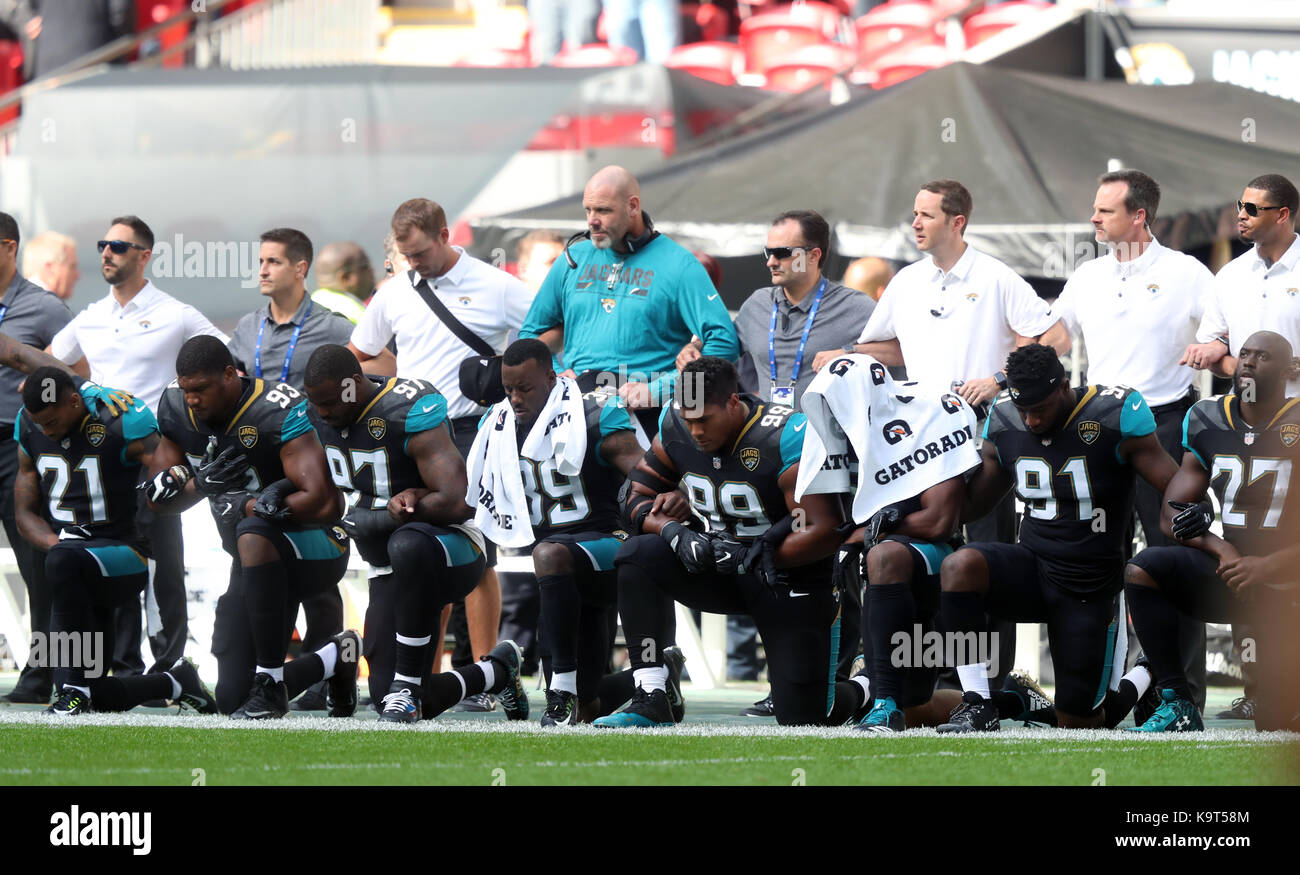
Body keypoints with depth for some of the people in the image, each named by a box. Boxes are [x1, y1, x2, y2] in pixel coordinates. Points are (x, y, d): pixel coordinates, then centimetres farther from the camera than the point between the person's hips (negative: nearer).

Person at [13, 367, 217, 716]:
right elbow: (25, 513, 11)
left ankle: (76, 687, -32)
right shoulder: (30, 428, 6)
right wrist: (55, 543, -9)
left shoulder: (119, 423, -12)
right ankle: (173, 682, 25)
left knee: (63, 562, -40)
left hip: (121, 554, -7)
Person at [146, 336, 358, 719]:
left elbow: (324, 504, -30)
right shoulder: (178, 409, -2)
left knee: (253, 536, -42)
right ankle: (336, 659, 29)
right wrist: (202, 482, -18)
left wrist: (243, 508, -23)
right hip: (258, 563, 7)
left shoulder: (280, 412, -23)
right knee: (232, 696, 2)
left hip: (312, 549, -7)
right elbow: (159, 498, 3)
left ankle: (271, 684, -31)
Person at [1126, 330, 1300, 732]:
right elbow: (1173, 514, 3)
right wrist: (1221, 550, -14)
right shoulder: (1208, 423, 4)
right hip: (1229, 568, 4)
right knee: (1144, 569, -24)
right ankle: (1178, 705, -19)